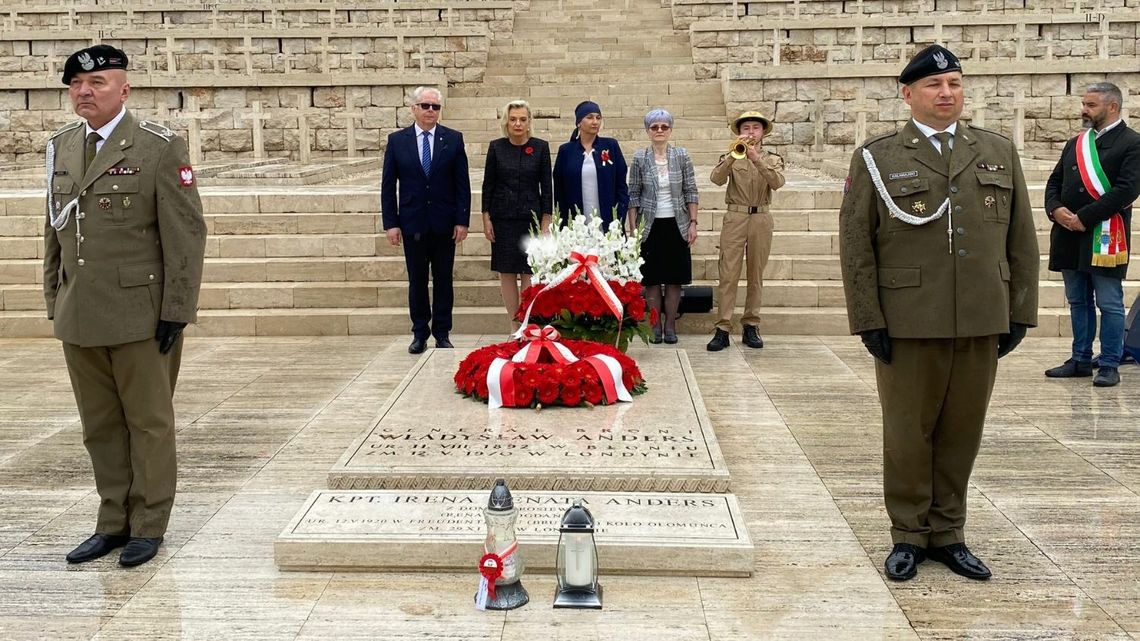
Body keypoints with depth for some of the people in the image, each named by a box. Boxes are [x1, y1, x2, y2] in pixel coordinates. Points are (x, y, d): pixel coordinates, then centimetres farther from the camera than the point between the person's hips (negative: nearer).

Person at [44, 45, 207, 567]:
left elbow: (186, 233, -10)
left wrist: (176, 310, -13)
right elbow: (54, 228, 18)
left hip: (141, 316, -5)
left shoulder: (160, 148, -7)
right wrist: (54, 299, 14)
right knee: (100, 426, 13)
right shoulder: (60, 147, 11)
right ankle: (113, 522, 26)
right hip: (79, 317, 6)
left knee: (149, 423, 6)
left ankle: (148, 527, 18)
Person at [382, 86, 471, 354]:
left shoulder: (453, 139, 0)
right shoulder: (396, 140, 1)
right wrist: (390, 223, -4)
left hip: (444, 223, 0)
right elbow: (388, 186, 1)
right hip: (412, 223, 0)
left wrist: (462, 220, -6)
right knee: (417, 280, 8)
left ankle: (442, 332, 17)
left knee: (443, 280, 7)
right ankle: (420, 333, 18)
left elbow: (462, 184, 0)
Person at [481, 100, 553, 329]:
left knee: (530, 273, -3)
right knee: (507, 272, 3)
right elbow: (488, 184, 5)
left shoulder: (541, 147, 0)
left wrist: (546, 221, -3)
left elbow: (546, 186, 1)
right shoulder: (496, 147, 1)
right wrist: (486, 218, 1)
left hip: (531, 216, -1)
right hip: (503, 218, 1)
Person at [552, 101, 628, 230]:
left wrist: (619, 220, -4)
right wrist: (562, 224, 1)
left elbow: (621, 186, 4)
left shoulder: (611, 146, 5)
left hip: (608, 223, 0)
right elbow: (559, 191, 7)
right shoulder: (566, 150, 6)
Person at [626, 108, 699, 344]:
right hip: (650, 225, -1)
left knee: (674, 278, 4)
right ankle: (655, 325, 13)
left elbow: (691, 192, 3)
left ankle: (670, 326, 13)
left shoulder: (682, 156, 1)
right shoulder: (640, 158, -1)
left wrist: (693, 223, -3)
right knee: (652, 279, 4)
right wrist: (632, 229, -4)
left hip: (676, 225, 1)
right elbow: (633, 195, 1)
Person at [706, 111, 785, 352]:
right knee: (728, 274, -7)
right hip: (735, 218, -1)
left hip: (761, 219, 2)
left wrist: (756, 158, -21)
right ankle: (722, 328, -8)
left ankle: (751, 326, 14)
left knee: (756, 275, 6)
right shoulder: (731, 157, 9)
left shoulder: (772, 159, 10)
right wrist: (734, 156, -24)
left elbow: (777, 182, -11)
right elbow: (717, 178, -11)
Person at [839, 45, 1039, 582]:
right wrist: (869, 320, -7)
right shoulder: (877, 158, 1)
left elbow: (1022, 239, 11)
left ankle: (947, 533, 25)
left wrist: (1020, 312, 6)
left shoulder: (999, 152, 10)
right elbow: (855, 245, -2)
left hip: (982, 324, 3)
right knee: (908, 434, 5)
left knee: (962, 432, 10)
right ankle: (909, 535, 21)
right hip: (908, 324, -3)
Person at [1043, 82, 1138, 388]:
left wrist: (1084, 217, -17)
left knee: (1110, 304, -1)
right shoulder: (1075, 144, 17)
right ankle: (1081, 360, 22)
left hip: (1104, 234, -7)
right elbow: (1054, 182, 15)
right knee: (1078, 302, 13)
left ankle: (1110, 366, 6)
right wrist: (1056, 209, -6)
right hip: (1070, 236, 7)